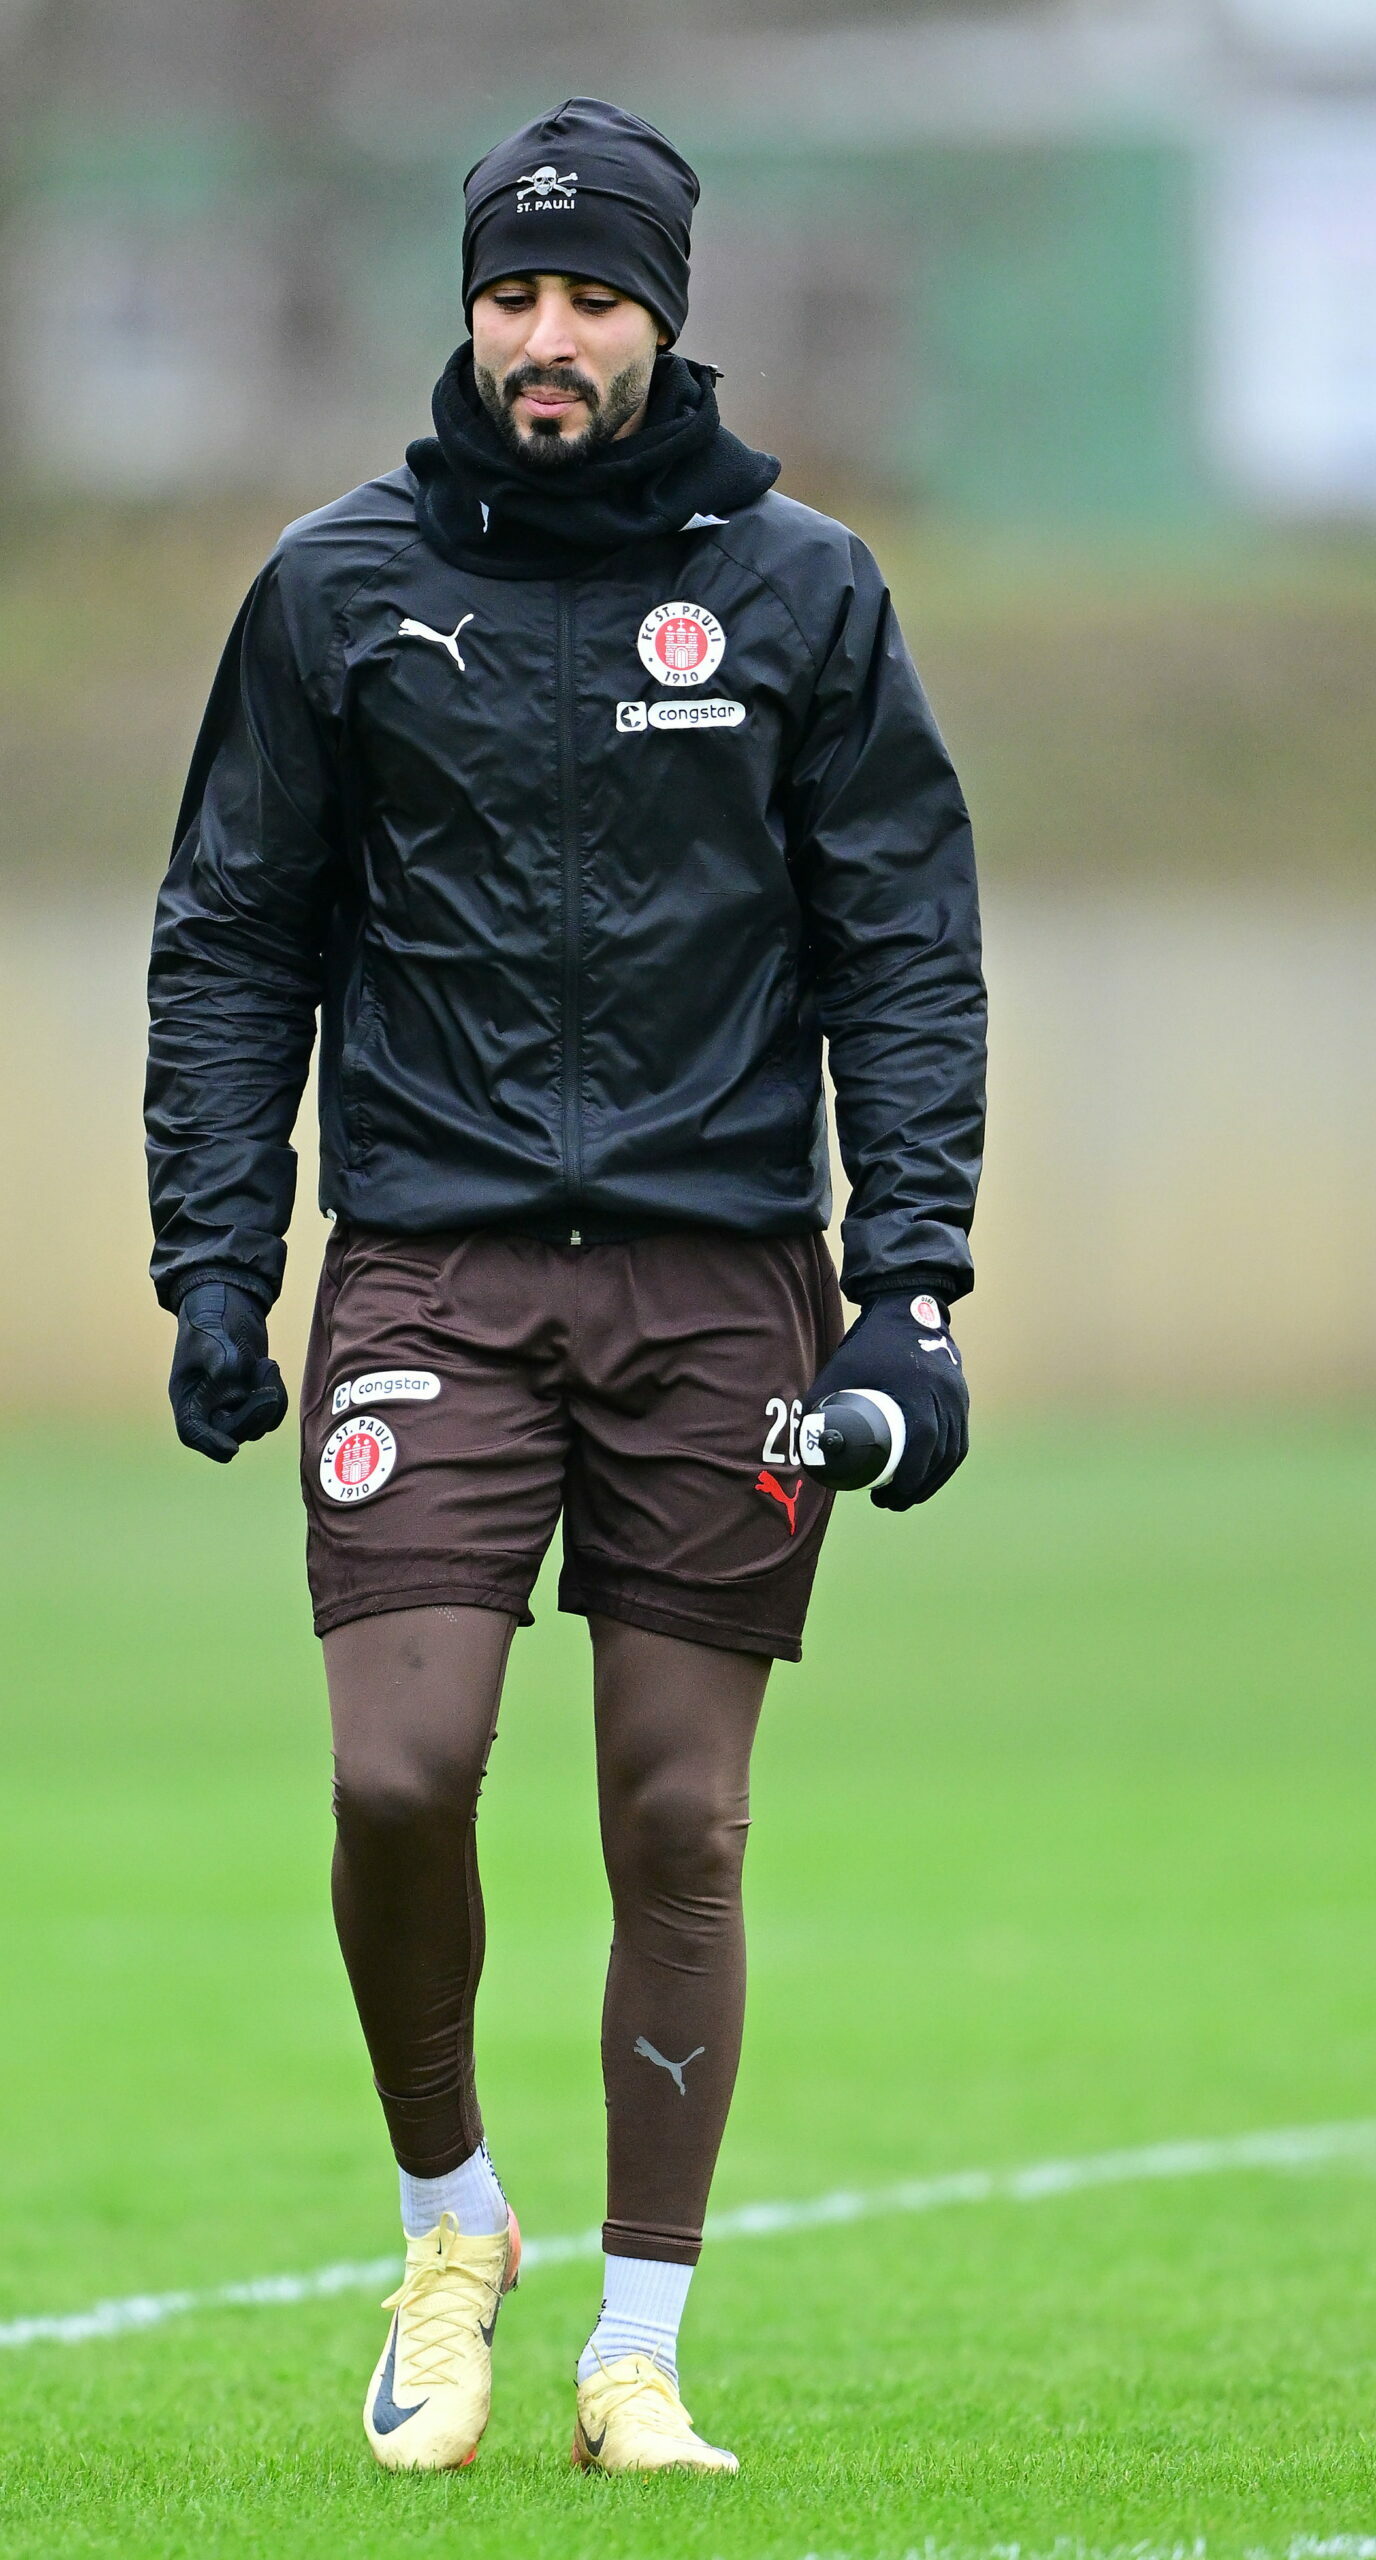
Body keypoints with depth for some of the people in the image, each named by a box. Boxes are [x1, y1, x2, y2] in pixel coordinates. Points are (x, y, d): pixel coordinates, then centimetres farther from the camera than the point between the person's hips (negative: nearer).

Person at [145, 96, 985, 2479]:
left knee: (680, 1829, 2)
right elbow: (236, 940, 9)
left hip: (719, 1276, 0)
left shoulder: (800, 588, 4)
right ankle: (445, 2220, 14)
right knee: (398, 1776, -12)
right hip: (433, 1269, 0)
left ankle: (639, 2350, 12)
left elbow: (908, 946, 5)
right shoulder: (339, 584, 5)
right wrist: (212, 1270, 2)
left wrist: (914, 1285, -3)